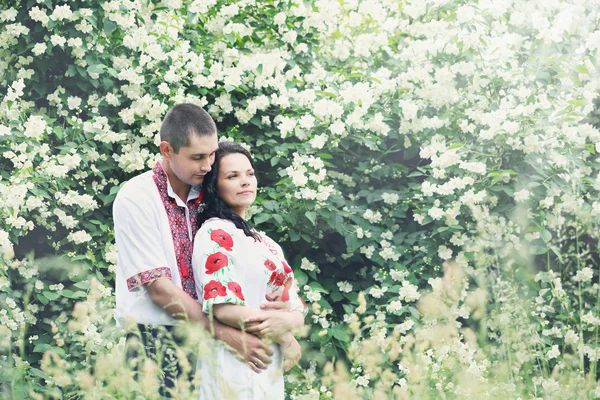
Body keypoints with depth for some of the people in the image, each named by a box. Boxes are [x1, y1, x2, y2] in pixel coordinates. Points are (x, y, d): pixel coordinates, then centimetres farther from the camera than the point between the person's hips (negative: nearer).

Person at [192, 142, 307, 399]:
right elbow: (223, 307, -20)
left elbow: (297, 309, 9)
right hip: (235, 370, -8)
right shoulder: (215, 234, -9)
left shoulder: (264, 243, 16)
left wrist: (287, 322, -14)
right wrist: (284, 338, -14)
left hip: (270, 371, 8)